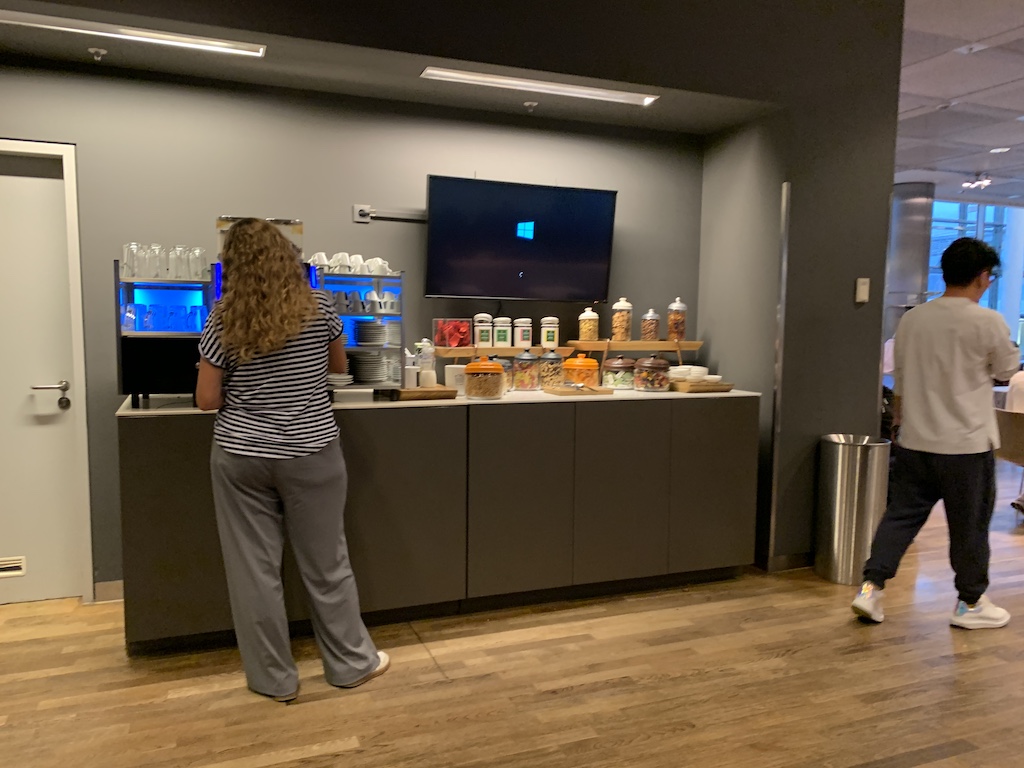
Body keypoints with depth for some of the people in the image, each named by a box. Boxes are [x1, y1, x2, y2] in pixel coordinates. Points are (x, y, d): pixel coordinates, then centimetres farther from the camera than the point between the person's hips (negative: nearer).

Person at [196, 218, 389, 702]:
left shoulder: (223, 321, -5)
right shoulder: (318, 310, -3)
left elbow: (206, 400, -4)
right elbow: (339, 367, 13)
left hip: (240, 457, 0)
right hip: (310, 454, 0)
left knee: (254, 569, 11)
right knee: (326, 564, 12)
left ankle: (274, 679, 23)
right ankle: (352, 663, 27)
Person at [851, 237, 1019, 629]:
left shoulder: (912, 319, 2)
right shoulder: (987, 321, -13)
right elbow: (1008, 368, 4)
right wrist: (1007, 346, 24)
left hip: (914, 443, 4)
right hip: (966, 446, -4)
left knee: (900, 516, 11)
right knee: (970, 526, 11)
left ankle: (871, 588, 7)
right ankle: (970, 603, 25)